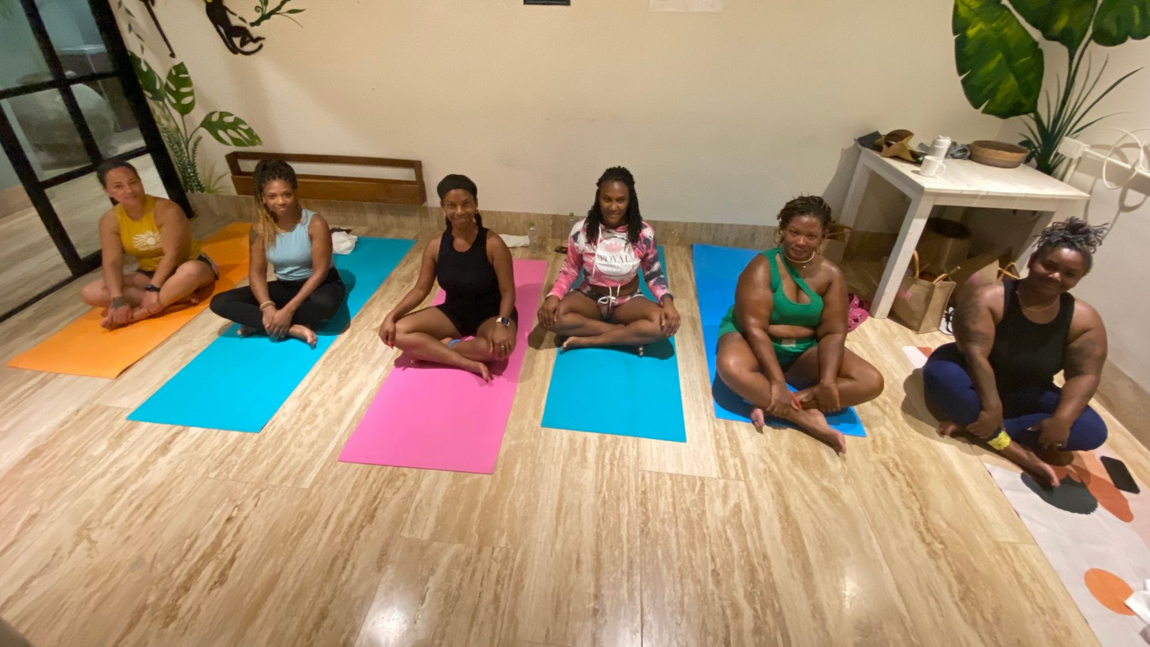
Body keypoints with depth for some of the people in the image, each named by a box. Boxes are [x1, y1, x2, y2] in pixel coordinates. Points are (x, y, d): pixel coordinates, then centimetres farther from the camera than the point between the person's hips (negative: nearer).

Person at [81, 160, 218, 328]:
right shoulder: (109, 221, -7)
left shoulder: (166, 209, -20)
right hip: (149, 273, 5)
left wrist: (152, 289, -33)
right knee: (90, 293, -14)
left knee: (190, 272, -41)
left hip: (187, 265, -5)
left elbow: (171, 254, -26)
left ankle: (138, 313, -27)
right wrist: (118, 300, -28)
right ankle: (175, 298, -27)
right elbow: (112, 263, -13)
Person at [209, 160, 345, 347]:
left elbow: (320, 272, -20)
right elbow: (256, 272, -5)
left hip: (318, 285, -4)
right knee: (220, 302, -11)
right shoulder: (260, 228, -7)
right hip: (284, 287, 4)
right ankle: (292, 328, -23)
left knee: (326, 304, -41)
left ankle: (259, 324, -16)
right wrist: (267, 307, -25)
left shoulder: (315, 223, -20)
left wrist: (288, 310, -25)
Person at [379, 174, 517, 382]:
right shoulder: (435, 246, -7)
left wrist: (501, 323, -35)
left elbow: (508, 292, -17)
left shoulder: (493, 244, -19)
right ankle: (469, 363, -23)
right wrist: (392, 316, -13)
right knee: (397, 332, -16)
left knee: (501, 345, -39)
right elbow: (420, 290, 1)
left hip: (490, 314, -4)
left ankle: (442, 347, -12)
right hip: (453, 313, 4)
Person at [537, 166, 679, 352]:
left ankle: (586, 340, -22)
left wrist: (667, 301, -22)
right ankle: (628, 335, -20)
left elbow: (654, 274, -3)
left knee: (664, 324, -29)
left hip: (628, 301, 0)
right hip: (590, 297, 1)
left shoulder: (644, 233, -13)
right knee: (550, 316, -29)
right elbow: (570, 270, -2)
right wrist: (553, 296, -21)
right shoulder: (581, 230, -13)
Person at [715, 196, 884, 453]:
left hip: (804, 351, 5)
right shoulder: (762, 267, -16)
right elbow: (754, 327, -24)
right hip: (752, 340, -4)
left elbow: (833, 332, -7)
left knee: (871, 381, -13)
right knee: (731, 365, -39)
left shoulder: (831, 274, -3)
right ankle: (806, 418, -25)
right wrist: (777, 381, -32)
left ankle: (772, 405, -25)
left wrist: (828, 380, -23)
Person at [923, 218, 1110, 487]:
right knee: (940, 373, -36)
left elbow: (1084, 376, -10)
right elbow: (975, 355, -29)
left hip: (1024, 395, 4)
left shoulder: (1085, 320, -9)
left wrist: (1061, 420, -26)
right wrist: (992, 409, -37)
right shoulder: (989, 299, -22)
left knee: (1093, 432, -17)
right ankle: (1016, 451, -26)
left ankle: (971, 424, -23)